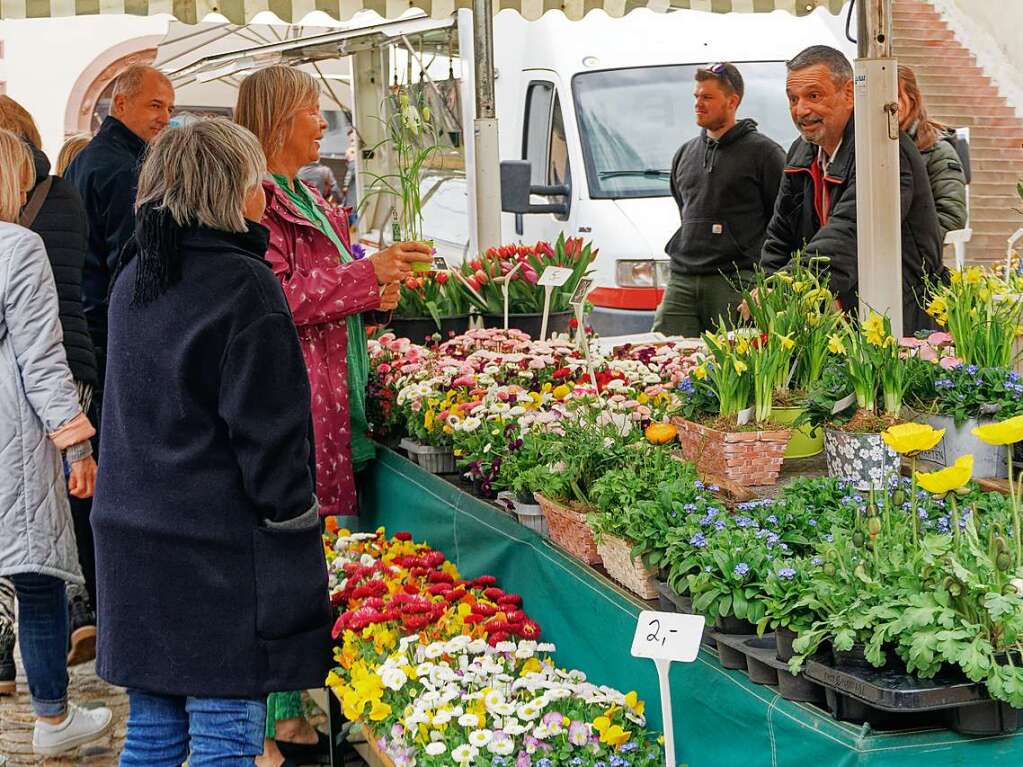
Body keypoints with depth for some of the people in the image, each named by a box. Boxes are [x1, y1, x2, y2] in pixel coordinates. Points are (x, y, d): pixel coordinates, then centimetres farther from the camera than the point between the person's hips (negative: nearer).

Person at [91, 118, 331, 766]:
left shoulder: (132, 279, 11)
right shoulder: (244, 283, -13)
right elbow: (267, 427, -15)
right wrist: (290, 515, -7)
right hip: (222, 551, -8)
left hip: (136, 541, 8)